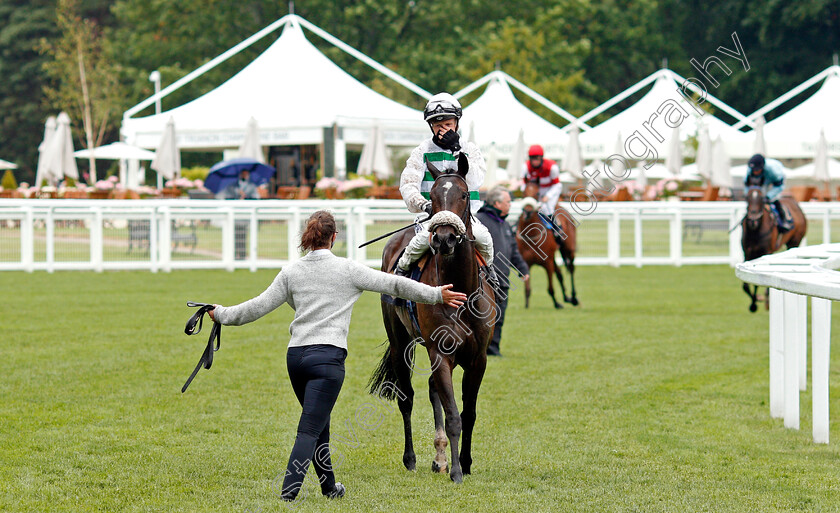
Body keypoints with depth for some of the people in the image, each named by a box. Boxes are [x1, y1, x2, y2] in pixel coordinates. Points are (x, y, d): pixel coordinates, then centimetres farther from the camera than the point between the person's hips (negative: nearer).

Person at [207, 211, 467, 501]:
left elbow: (259, 306, 9)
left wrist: (222, 315, 24)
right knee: (309, 430, -7)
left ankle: (329, 486, 34)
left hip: (295, 355, 5)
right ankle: (288, 495, -18)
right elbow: (393, 284, 3)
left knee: (319, 425, 21)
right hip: (328, 356, -5)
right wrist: (437, 295, 11)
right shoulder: (347, 269, -2)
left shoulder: (291, 272, 7)